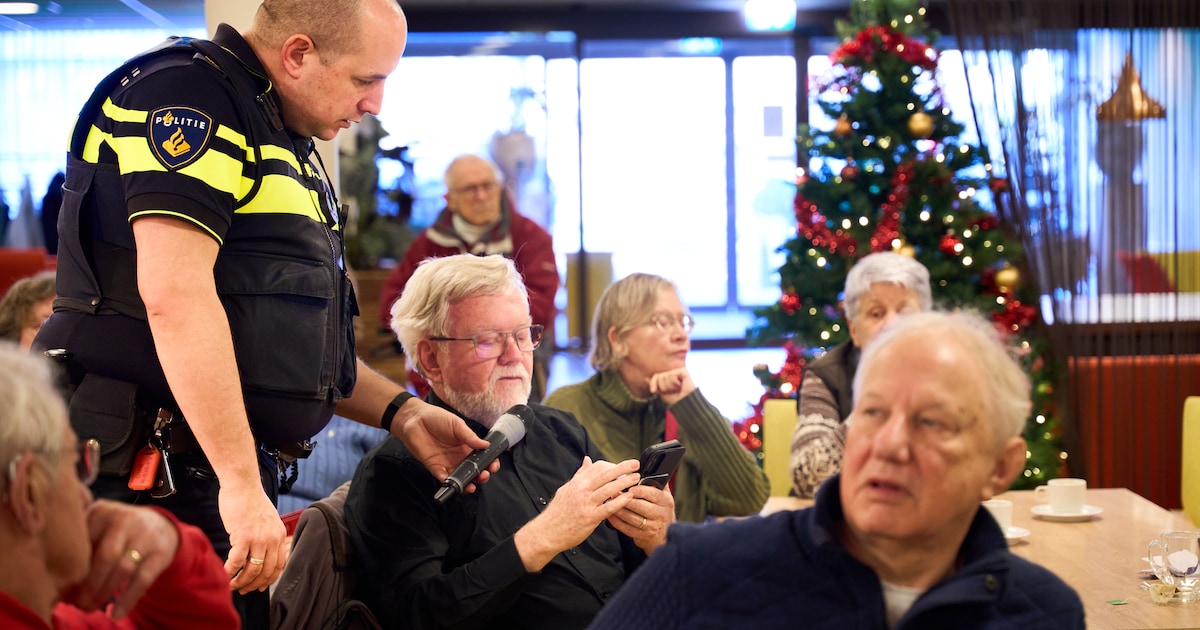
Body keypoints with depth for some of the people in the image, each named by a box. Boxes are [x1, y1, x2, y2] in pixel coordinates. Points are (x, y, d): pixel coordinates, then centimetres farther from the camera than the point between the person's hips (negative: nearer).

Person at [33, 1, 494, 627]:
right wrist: (241, 484, -25)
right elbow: (174, 297, -22)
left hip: (230, 475, 9)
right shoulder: (187, 90, -10)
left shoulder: (287, 145, 20)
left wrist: (402, 413, 15)